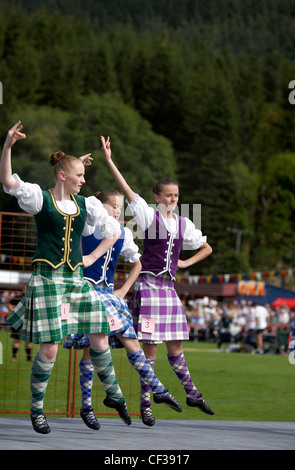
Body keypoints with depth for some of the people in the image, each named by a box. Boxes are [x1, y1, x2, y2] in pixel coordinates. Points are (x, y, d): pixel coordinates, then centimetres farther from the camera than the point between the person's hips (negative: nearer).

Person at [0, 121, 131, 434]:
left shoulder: (86, 205, 11)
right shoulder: (41, 199, -2)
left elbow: (114, 232, 21)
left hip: (76, 279, 5)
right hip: (47, 278, -5)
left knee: (99, 340, 4)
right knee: (49, 349, -9)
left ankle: (114, 395, 24)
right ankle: (37, 410, 7)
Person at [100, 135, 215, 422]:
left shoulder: (183, 224, 10)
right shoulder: (149, 216, -2)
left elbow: (207, 248, 24)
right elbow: (126, 190, -12)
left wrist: (186, 263, 9)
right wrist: (109, 160, -19)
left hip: (169, 287, 4)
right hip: (148, 284, -4)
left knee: (175, 346, 10)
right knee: (150, 348, -5)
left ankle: (191, 393, 20)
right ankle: (145, 401, 3)